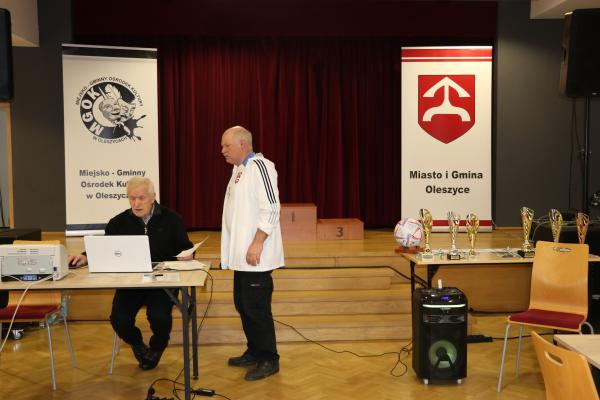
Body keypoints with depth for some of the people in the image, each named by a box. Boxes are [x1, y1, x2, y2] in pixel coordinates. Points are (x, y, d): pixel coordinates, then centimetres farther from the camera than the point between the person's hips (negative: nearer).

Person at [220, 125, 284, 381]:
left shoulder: (259, 166, -14)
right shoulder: (239, 169, 15)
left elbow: (271, 209, -19)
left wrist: (257, 244, -22)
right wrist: (233, 248, 18)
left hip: (255, 256, -9)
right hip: (241, 255, 9)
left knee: (256, 308, -3)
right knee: (243, 305, 15)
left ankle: (269, 360, 9)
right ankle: (254, 352, 29)